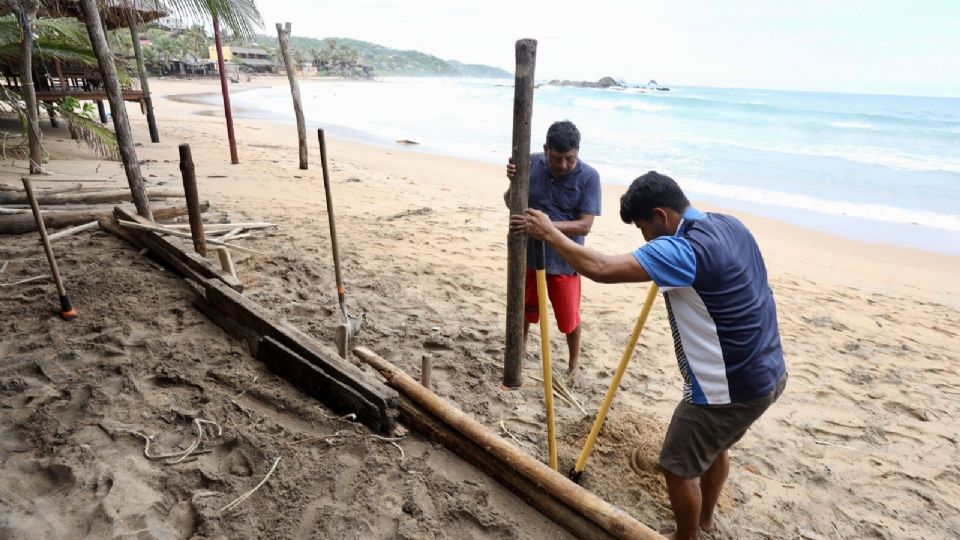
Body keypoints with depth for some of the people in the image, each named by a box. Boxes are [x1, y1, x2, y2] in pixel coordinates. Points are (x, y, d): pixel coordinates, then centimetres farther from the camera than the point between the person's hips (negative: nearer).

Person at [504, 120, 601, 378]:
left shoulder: (589, 177, -16)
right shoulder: (531, 164, -9)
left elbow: (584, 225, -20)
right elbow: (510, 203, -2)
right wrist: (513, 181, -23)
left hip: (564, 260, -2)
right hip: (528, 253, 3)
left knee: (569, 316, 9)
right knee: (525, 307, 22)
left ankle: (573, 364, 33)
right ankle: (522, 344, 49)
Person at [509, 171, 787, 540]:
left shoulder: (683, 249, -26)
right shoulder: (730, 225, 3)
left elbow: (600, 269, -34)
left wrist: (548, 233, -22)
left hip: (730, 388, -10)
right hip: (768, 374, 10)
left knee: (678, 466, 11)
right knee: (714, 446, 31)